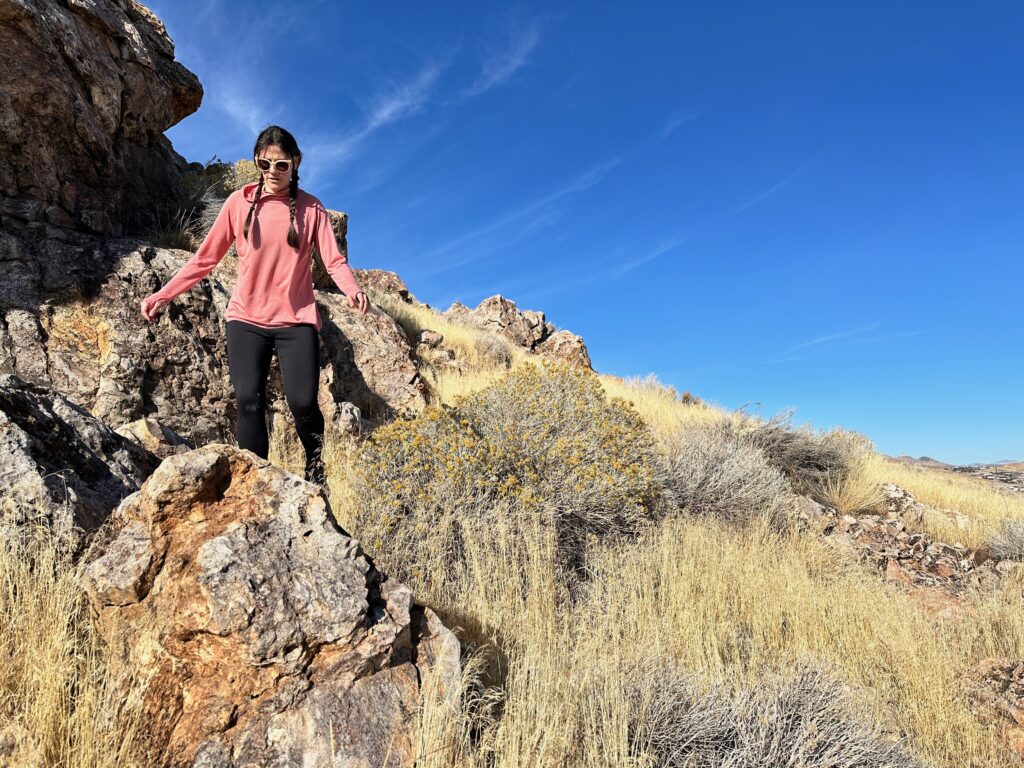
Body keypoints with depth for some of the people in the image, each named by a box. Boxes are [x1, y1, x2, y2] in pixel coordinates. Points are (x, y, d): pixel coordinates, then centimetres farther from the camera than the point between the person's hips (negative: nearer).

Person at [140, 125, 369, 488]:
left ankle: (317, 468, 16)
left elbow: (334, 260, -7)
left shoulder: (310, 208, 3)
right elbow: (205, 258, 8)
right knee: (248, 402, -9)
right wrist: (162, 295, 2)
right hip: (246, 319, 2)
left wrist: (352, 289, -29)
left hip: (296, 320, -1)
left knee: (303, 402, -12)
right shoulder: (239, 202, 5)